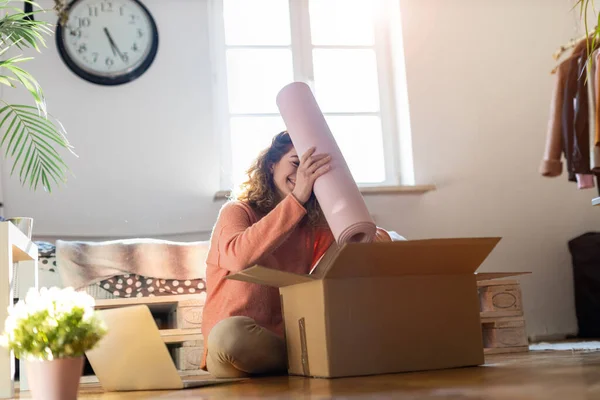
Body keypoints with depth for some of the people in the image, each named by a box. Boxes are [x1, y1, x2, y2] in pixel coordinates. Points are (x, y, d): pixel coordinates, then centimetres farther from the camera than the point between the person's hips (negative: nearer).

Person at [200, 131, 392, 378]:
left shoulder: (314, 228, 13)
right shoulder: (237, 212, -2)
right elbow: (240, 258, -26)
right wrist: (296, 199, -29)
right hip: (232, 354, -3)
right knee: (231, 332, -39)